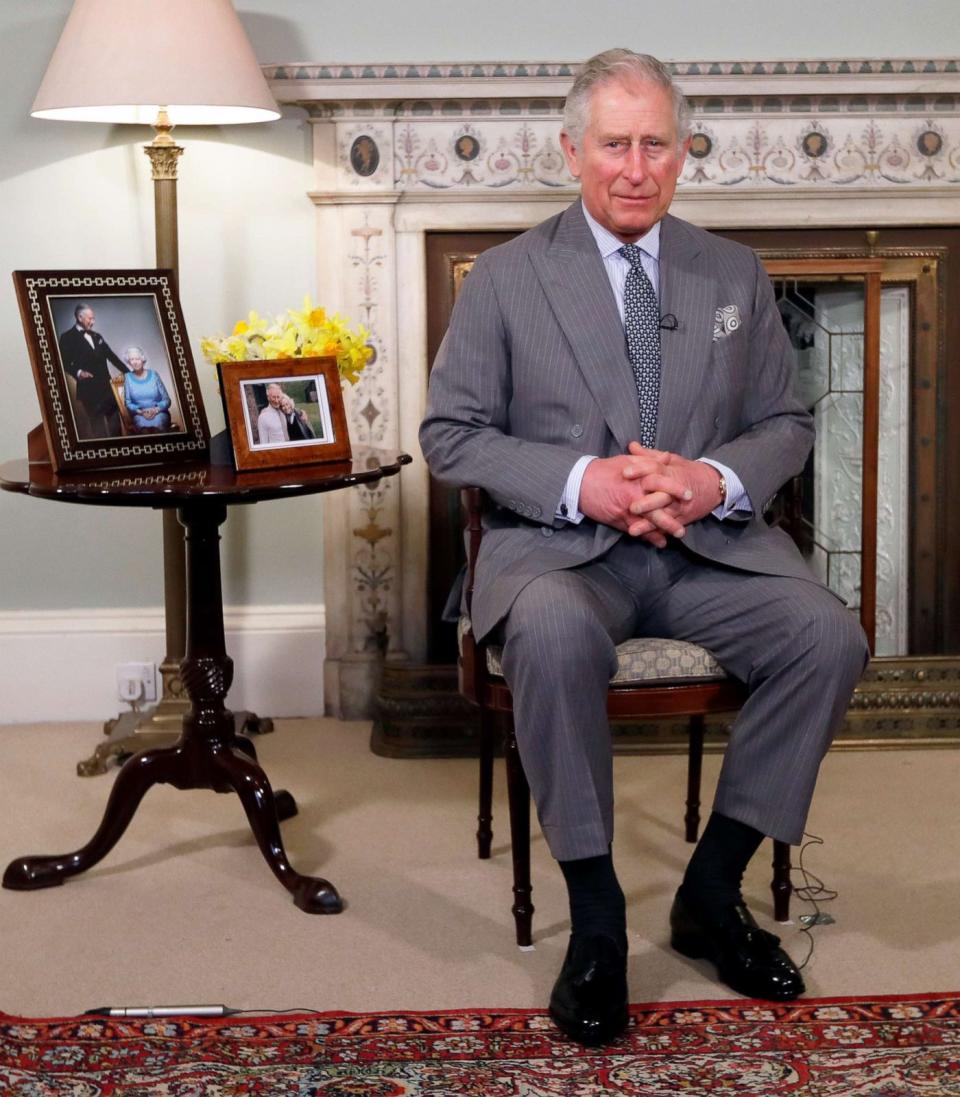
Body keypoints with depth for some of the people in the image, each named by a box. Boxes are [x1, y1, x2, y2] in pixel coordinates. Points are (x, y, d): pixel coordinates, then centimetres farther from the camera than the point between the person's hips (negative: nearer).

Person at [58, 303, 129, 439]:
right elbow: (65, 362, -7)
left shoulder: (96, 336, 21)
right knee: (98, 427, -6)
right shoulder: (68, 337, 0)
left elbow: (111, 356, 21)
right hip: (89, 389, -7)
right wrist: (78, 372, -25)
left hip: (106, 387, 7)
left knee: (115, 421, 5)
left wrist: (128, 372, 15)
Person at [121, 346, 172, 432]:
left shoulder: (153, 374, 5)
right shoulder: (128, 378, 6)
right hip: (139, 414, 0)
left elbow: (166, 399, 4)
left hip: (159, 412, 0)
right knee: (143, 424, -36)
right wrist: (141, 411, -12)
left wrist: (156, 409, -14)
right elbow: (128, 403, 6)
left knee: (157, 423, -36)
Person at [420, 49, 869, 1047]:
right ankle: (595, 917, -19)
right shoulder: (506, 278, 3)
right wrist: (582, 482, -16)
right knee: (554, 635, -37)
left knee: (829, 636, -24)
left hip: (709, 542, 3)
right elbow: (449, 434, -1)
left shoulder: (736, 276, 12)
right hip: (558, 543, -3)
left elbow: (786, 423, 13)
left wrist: (716, 479, -11)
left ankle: (712, 891, -6)